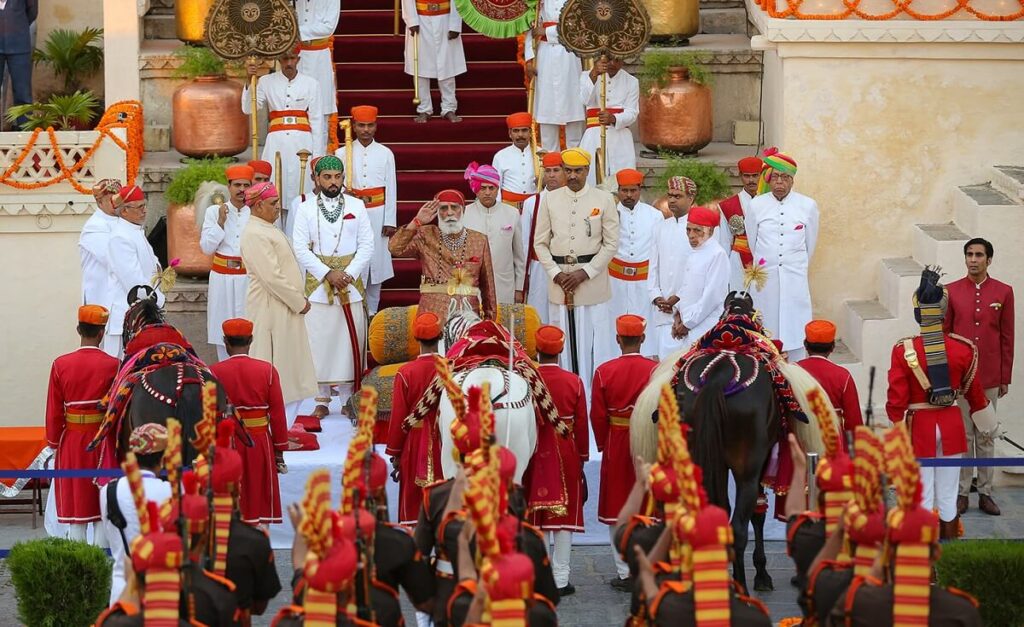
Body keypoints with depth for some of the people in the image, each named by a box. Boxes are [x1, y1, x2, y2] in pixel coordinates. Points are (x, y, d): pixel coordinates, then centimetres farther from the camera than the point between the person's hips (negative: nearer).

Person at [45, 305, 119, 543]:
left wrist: (54, 442, 12)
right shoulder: (113, 365, -8)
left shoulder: (61, 365, -4)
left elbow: (54, 412, 0)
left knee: (76, 511, 6)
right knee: (103, 513, 5)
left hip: (72, 442, 1)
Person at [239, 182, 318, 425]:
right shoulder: (255, 235, -17)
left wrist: (299, 299, 10)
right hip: (271, 311, -10)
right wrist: (298, 302, -15)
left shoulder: (268, 230, 15)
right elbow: (271, 276, -21)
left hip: (286, 308, 10)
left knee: (292, 371, 12)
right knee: (275, 369, -5)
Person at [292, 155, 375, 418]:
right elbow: (300, 248, -3)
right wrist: (328, 274, -12)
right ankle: (322, 401, 7)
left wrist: (349, 274, -10)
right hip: (318, 285, -1)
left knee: (351, 340, 0)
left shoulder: (356, 206, 5)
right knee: (319, 342, 0)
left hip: (351, 284, 1)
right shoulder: (306, 209, 2)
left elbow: (367, 245, 2)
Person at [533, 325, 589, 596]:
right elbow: (582, 424, -2)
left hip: (534, 453, 0)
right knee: (564, 516, 5)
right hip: (567, 454, 0)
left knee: (536, 516, 9)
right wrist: (582, 457, 10)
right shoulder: (574, 382, -6)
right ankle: (560, 580, 5)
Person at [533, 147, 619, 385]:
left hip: (592, 280, -2)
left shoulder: (604, 200, 1)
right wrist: (555, 273, -5)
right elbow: (540, 242, 8)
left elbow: (611, 244, 0)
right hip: (559, 281, 2)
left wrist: (585, 272, -8)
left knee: (591, 341, -2)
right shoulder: (550, 200, 6)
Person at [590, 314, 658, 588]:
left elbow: (597, 417, -3)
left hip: (616, 446, 0)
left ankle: (624, 573, 7)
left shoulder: (604, 371, -6)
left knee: (618, 511, 7)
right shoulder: (656, 370, -8)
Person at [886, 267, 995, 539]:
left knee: (923, 498, 6)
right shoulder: (963, 349, -6)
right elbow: (975, 394, 6)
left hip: (919, 427, -2)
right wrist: (987, 422, 24)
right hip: (951, 426, 2)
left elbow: (896, 401, -12)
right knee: (948, 498, 12)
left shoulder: (903, 350, -14)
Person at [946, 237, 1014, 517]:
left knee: (986, 436, 7)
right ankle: (962, 492, 11)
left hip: (990, 378, 0)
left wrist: (1005, 377, 2)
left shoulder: (1003, 292, 1)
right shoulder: (951, 291, 0)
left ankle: (985, 492, 14)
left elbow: (1007, 337, 4)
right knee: (963, 435, 4)